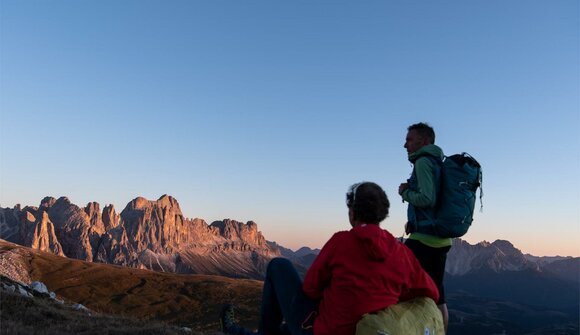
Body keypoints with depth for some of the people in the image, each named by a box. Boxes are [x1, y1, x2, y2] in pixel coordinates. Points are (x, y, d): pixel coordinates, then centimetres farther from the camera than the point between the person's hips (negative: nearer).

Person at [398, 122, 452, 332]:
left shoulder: (423, 161, -9)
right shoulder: (438, 163, 18)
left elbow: (427, 199, -21)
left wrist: (405, 192, -4)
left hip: (424, 238, -9)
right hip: (441, 239, 9)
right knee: (436, 295, 13)